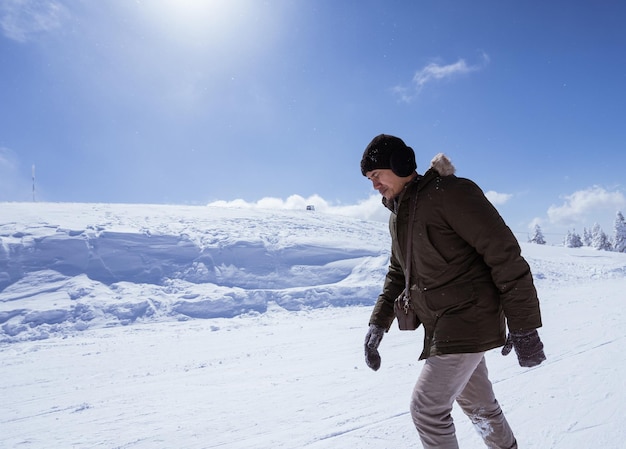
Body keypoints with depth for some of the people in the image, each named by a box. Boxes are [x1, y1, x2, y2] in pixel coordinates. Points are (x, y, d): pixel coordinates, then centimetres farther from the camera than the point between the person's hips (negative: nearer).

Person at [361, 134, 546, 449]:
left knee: (426, 409, -5)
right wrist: (378, 323, 7)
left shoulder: (450, 193, -17)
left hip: (467, 321, -8)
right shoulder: (398, 216, 10)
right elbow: (397, 274, 18)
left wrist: (523, 327, -16)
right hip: (441, 325, 8)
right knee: (477, 404, 20)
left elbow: (505, 255, -17)